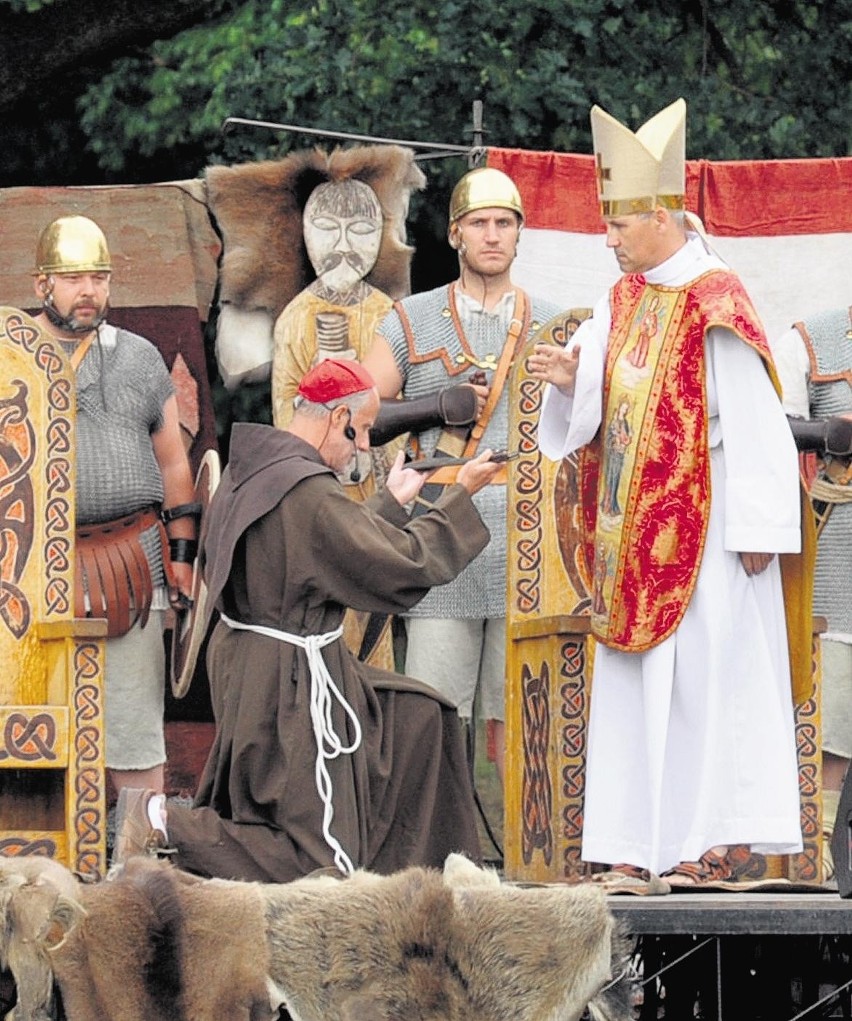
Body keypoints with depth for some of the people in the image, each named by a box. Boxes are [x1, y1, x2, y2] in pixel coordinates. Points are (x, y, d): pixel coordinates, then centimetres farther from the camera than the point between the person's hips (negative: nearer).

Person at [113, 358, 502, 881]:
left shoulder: (254, 469, 3)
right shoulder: (309, 492, -25)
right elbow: (404, 564, -18)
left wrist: (392, 501, 25)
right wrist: (461, 496, -6)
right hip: (289, 681, -10)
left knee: (420, 717, 22)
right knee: (319, 859, -2)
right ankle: (164, 822, -5)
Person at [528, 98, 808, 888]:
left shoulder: (715, 306, -10)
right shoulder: (622, 302, 12)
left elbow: (753, 424, -13)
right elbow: (595, 405, 9)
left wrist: (755, 528, -17)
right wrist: (568, 377, -13)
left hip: (701, 523, -7)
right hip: (633, 526, 7)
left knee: (707, 671, -6)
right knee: (635, 676, 4)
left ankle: (713, 838, -4)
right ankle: (642, 846, 4)